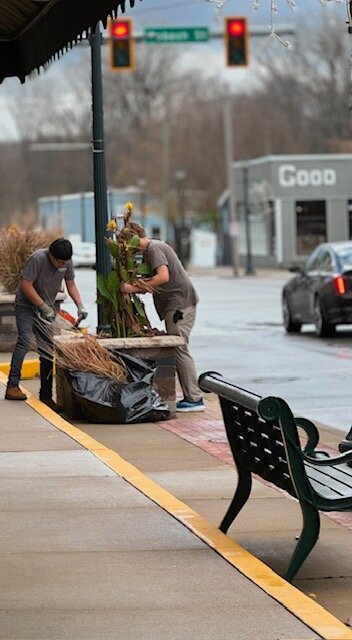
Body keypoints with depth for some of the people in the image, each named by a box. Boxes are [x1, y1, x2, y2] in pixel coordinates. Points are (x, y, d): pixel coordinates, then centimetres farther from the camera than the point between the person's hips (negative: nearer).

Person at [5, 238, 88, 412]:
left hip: (46, 308, 6)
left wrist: (80, 306, -7)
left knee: (47, 349, 2)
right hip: (26, 304, -6)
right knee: (24, 340, -24)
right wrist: (44, 307, -22)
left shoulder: (67, 263, -5)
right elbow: (26, 286, -24)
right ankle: (12, 386, -26)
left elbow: (71, 285, 7)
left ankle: (46, 395, 8)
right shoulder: (38, 259, -24)